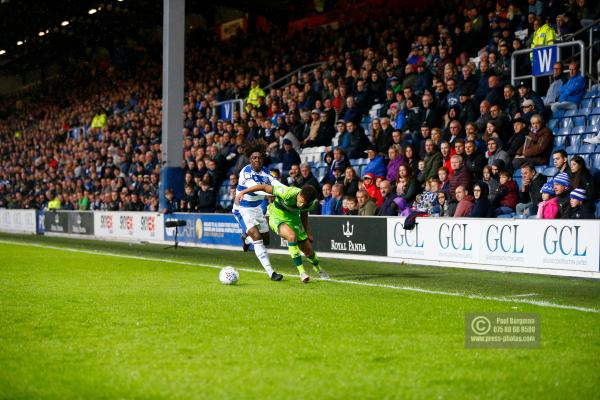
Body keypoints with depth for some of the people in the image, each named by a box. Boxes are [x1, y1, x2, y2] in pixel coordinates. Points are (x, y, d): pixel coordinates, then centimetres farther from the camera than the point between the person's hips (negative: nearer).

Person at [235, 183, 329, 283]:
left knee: (308, 249, 6)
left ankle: (319, 270, 38)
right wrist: (243, 192, -27)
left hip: (293, 219, 4)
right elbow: (264, 187, -28)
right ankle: (301, 272, -26)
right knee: (292, 236, -33)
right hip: (277, 218, -4)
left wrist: (308, 232, 7)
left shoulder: (311, 203, -19)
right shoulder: (287, 193, -36)